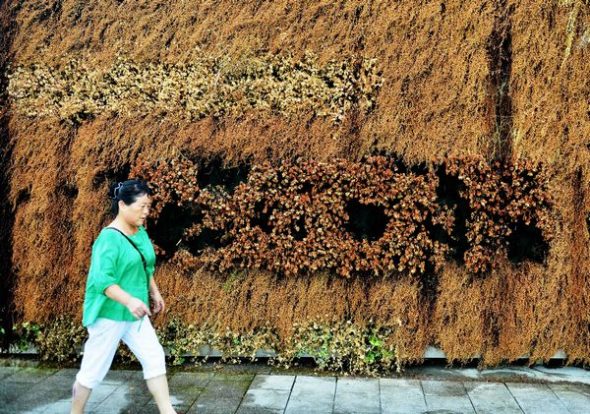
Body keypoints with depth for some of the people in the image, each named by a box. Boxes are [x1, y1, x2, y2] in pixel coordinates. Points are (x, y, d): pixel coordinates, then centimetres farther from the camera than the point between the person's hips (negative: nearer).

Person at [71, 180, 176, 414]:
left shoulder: (141, 233, 5)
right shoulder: (109, 238, -21)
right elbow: (102, 279, -29)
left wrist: (154, 292, 18)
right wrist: (129, 300, -38)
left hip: (135, 314, 8)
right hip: (109, 314, -8)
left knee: (154, 358, 5)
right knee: (94, 369, 5)